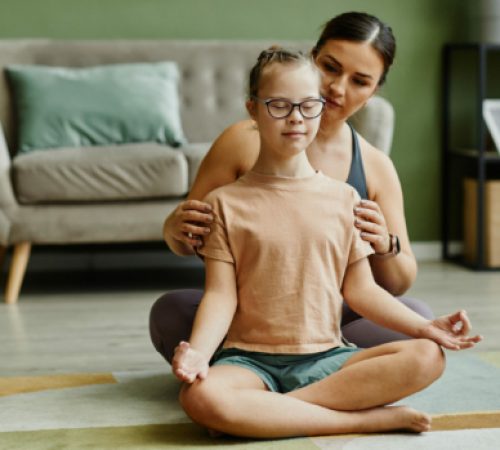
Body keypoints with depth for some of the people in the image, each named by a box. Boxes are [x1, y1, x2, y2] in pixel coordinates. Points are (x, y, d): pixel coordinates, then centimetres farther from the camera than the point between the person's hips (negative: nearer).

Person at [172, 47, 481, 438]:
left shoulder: (343, 198, 10)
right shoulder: (226, 203, 3)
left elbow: (360, 288, 9)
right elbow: (221, 295, -3)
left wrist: (424, 327, -5)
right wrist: (198, 352, -22)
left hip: (325, 358, 3)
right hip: (250, 359, -2)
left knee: (426, 356, -23)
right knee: (200, 396, -37)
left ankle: (269, 411, -23)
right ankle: (369, 417, -26)